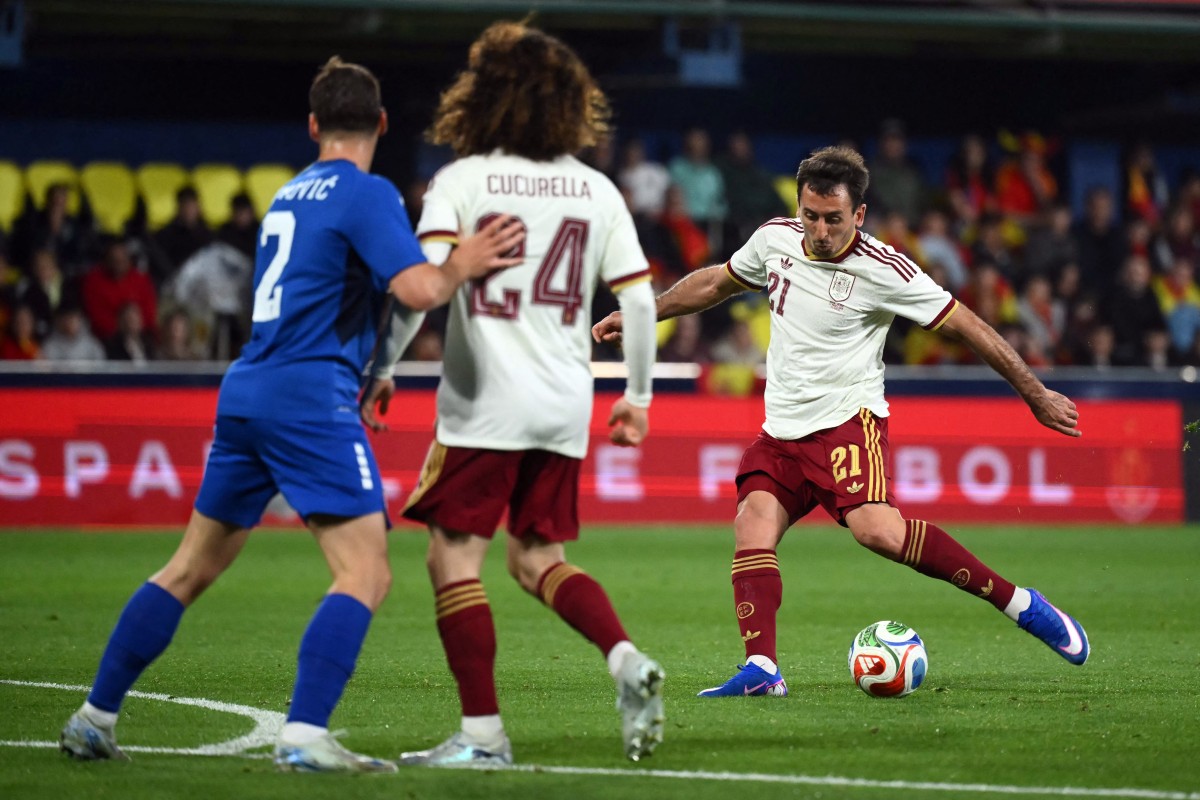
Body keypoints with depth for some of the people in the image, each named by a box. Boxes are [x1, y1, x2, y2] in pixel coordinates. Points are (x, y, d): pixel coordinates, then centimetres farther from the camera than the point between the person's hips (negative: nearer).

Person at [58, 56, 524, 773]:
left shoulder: (290, 194, 19)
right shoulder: (367, 194, -6)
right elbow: (420, 288, -18)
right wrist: (463, 265, 0)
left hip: (246, 392, 8)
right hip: (310, 397, -8)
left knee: (192, 568, 16)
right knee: (366, 575, -9)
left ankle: (95, 718, 19)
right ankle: (305, 736, -22)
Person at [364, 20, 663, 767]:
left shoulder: (461, 181, -3)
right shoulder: (597, 190, 8)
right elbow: (638, 297, 6)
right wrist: (638, 395, 16)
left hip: (485, 400, -5)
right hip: (566, 404, 5)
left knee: (455, 557, 2)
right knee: (540, 558, 18)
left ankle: (483, 732, -4)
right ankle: (627, 660, -5)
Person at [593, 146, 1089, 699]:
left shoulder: (883, 270, -12)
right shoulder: (775, 239, 5)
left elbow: (964, 324, -6)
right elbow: (716, 283, 25)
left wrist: (1035, 394, -3)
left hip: (846, 420, -6)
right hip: (781, 431, 6)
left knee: (877, 529, -28)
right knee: (752, 529, -16)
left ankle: (1021, 605, -19)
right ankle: (761, 670, -23)